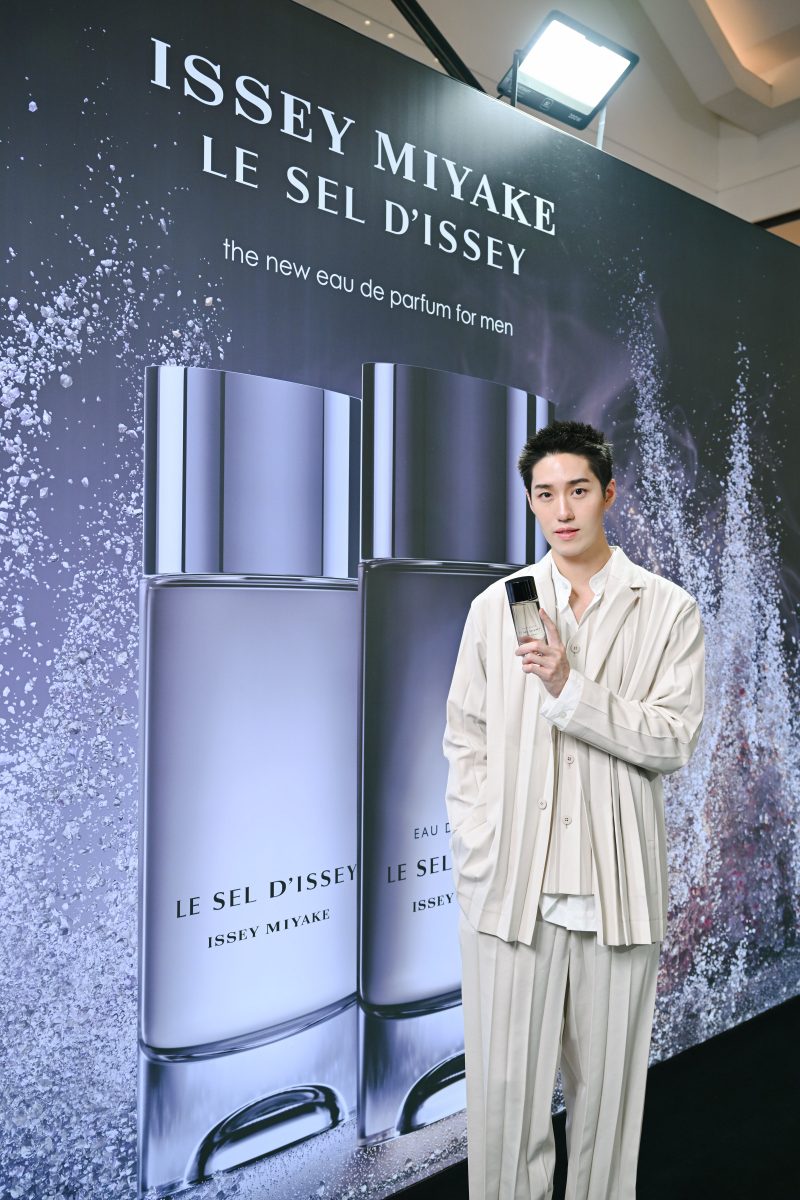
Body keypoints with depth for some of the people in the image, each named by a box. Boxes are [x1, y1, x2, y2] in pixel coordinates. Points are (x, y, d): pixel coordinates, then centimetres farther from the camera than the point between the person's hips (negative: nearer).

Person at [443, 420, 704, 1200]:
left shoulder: (668, 611, 2)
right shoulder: (494, 607, 6)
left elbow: (675, 740, -8)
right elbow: (466, 742, 5)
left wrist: (570, 689, -20)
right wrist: (476, 857, -3)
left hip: (617, 888, 0)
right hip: (510, 886, 1)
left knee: (608, 1085, 13)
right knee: (504, 1088, 7)